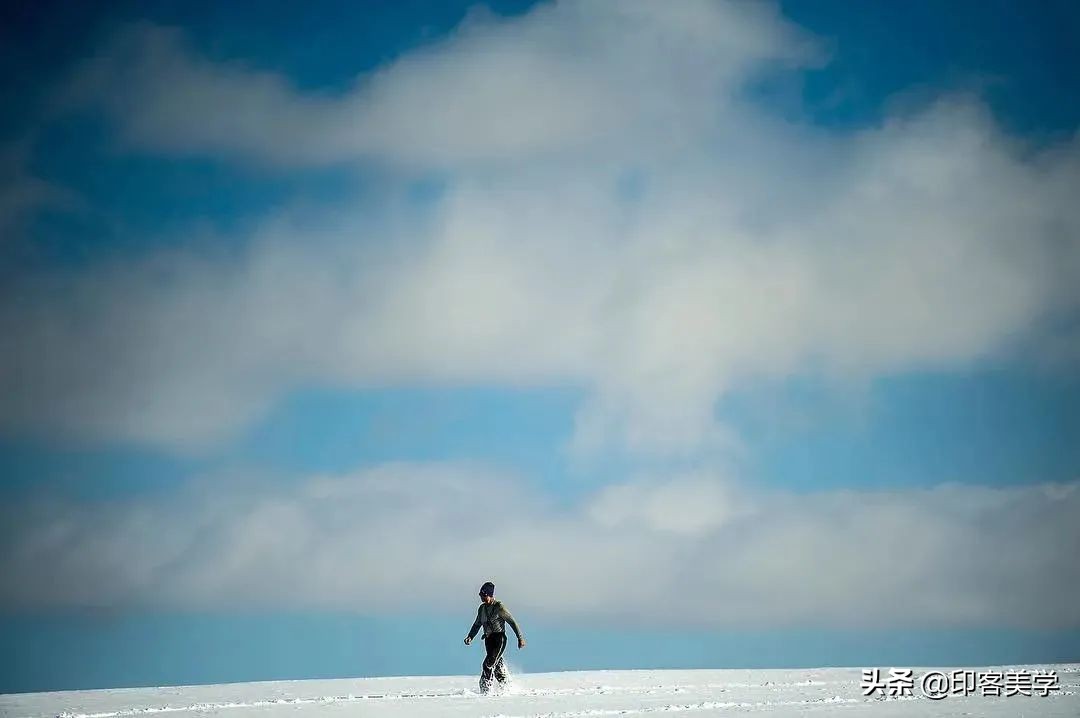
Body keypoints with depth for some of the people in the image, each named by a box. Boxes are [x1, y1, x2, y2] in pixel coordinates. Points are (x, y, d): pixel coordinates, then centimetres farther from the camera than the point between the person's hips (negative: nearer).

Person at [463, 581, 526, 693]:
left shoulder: (499, 607, -9)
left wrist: (520, 638, -10)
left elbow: (512, 622, -8)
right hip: (489, 640, 7)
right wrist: (470, 637, 4)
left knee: (488, 664, -19)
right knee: (498, 667, 12)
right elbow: (477, 625, 20)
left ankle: (485, 690, -21)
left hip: (499, 639, -7)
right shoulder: (482, 608, 11)